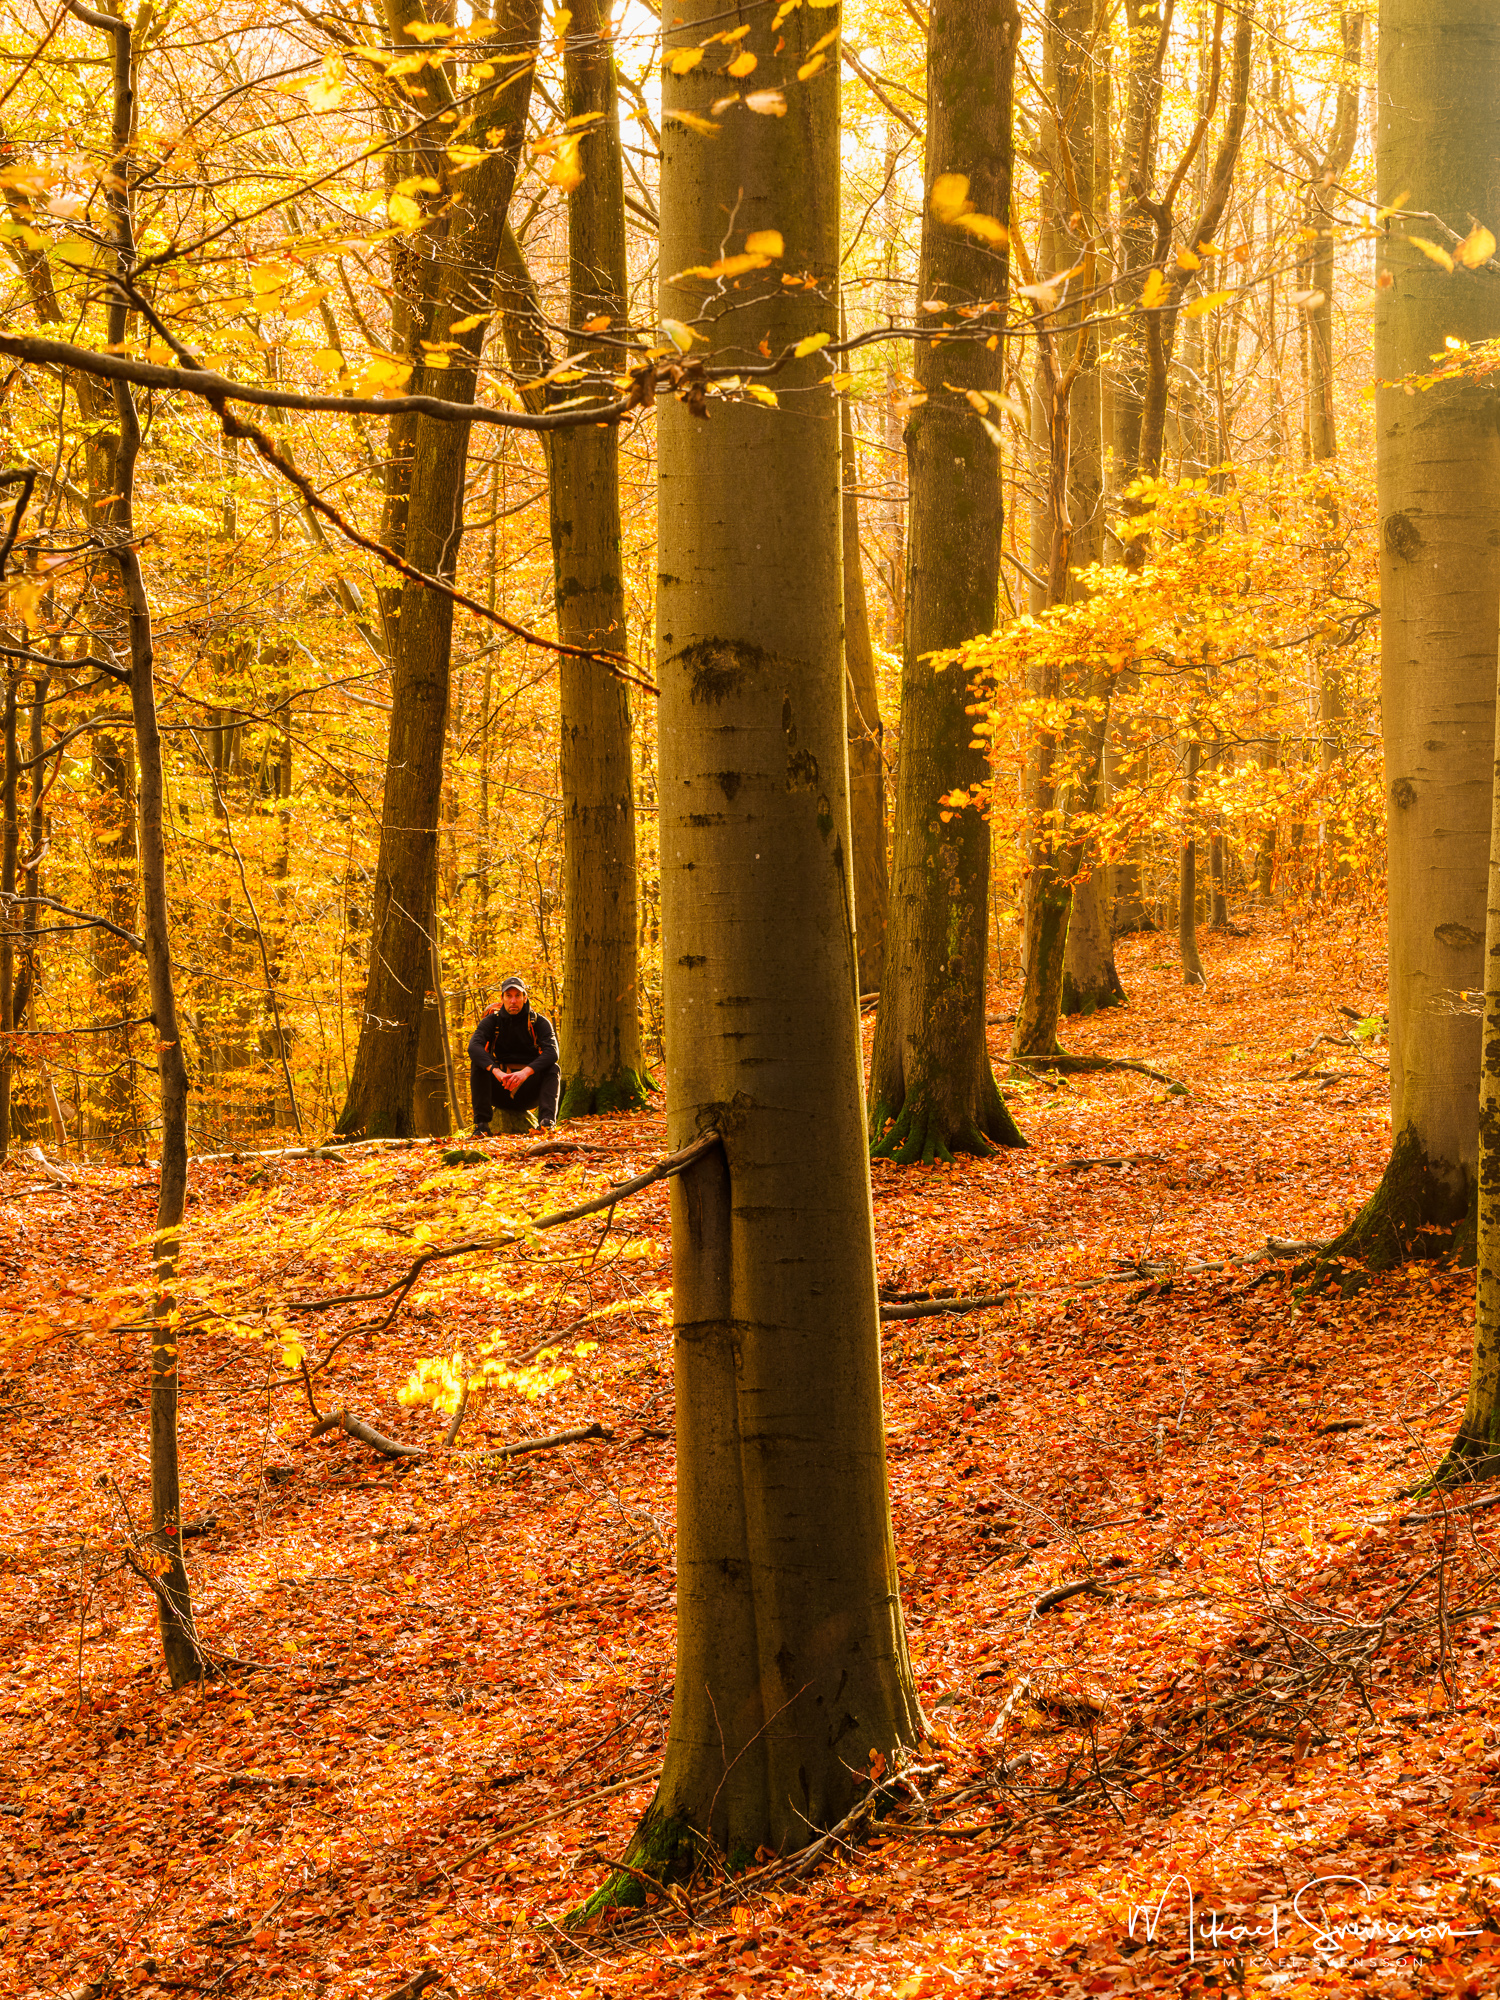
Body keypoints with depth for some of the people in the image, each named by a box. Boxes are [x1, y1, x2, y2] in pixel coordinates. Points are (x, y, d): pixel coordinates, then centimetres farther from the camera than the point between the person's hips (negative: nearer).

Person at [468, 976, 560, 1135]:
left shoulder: (539, 1022, -2)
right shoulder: (492, 1021, 0)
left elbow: (552, 1052, -19)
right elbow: (474, 1046, -19)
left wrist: (526, 1072, -37)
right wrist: (496, 1070, -37)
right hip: (500, 1090, 1)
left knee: (553, 1069, -25)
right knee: (478, 1063, -23)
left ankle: (548, 1122, -41)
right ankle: (481, 1124, -29)